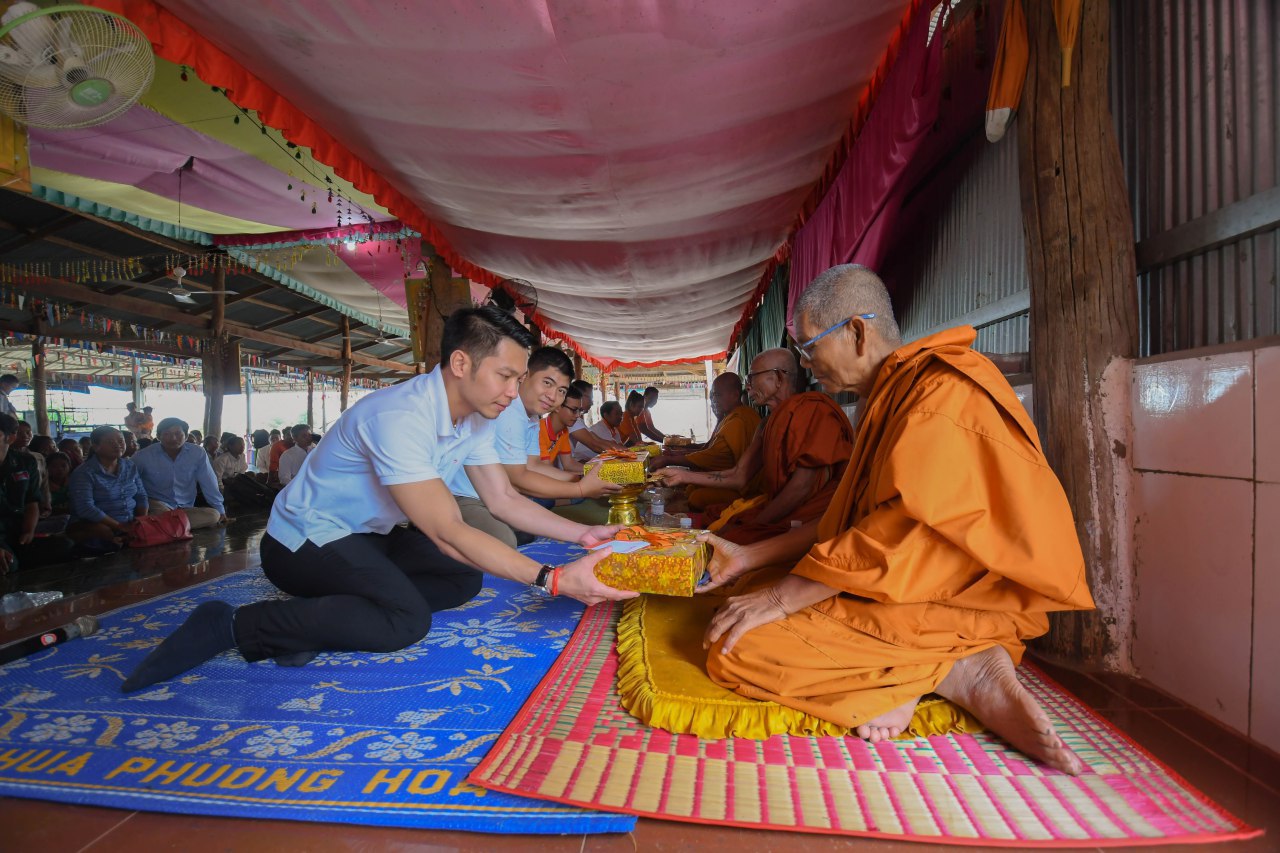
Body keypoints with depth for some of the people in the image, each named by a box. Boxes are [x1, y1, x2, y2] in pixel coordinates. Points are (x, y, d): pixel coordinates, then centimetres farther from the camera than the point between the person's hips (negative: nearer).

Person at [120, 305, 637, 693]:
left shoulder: (476, 418, -5)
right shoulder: (400, 418, -33)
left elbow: (504, 498, -1)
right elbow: (448, 534, -36)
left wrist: (581, 534, -13)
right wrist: (552, 579, -41)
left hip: (370, 535, 9)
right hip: (305, 540, -8)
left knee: (464, 580, -6)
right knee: (406, 619, -27)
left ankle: (323, 614, -8)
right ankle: (235, 627, -13)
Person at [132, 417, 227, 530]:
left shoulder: (198, 453, -4)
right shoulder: (143, 456, -7)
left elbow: (209, 484, 0)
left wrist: (221, 511, 1)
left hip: (185, 509, 3)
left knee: (214, 515, -25)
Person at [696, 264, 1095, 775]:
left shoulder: (945, 388, -16)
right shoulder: (889, 397, 15)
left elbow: (906, 529, -26)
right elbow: (845, 522, 15)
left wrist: (779, 599, -22)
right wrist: (748, 557, 8)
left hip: (949, 606, -10)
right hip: (892, 585, 10)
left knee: (733, 651, -18)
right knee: (752, 588, 11)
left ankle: (957, 674, -12)